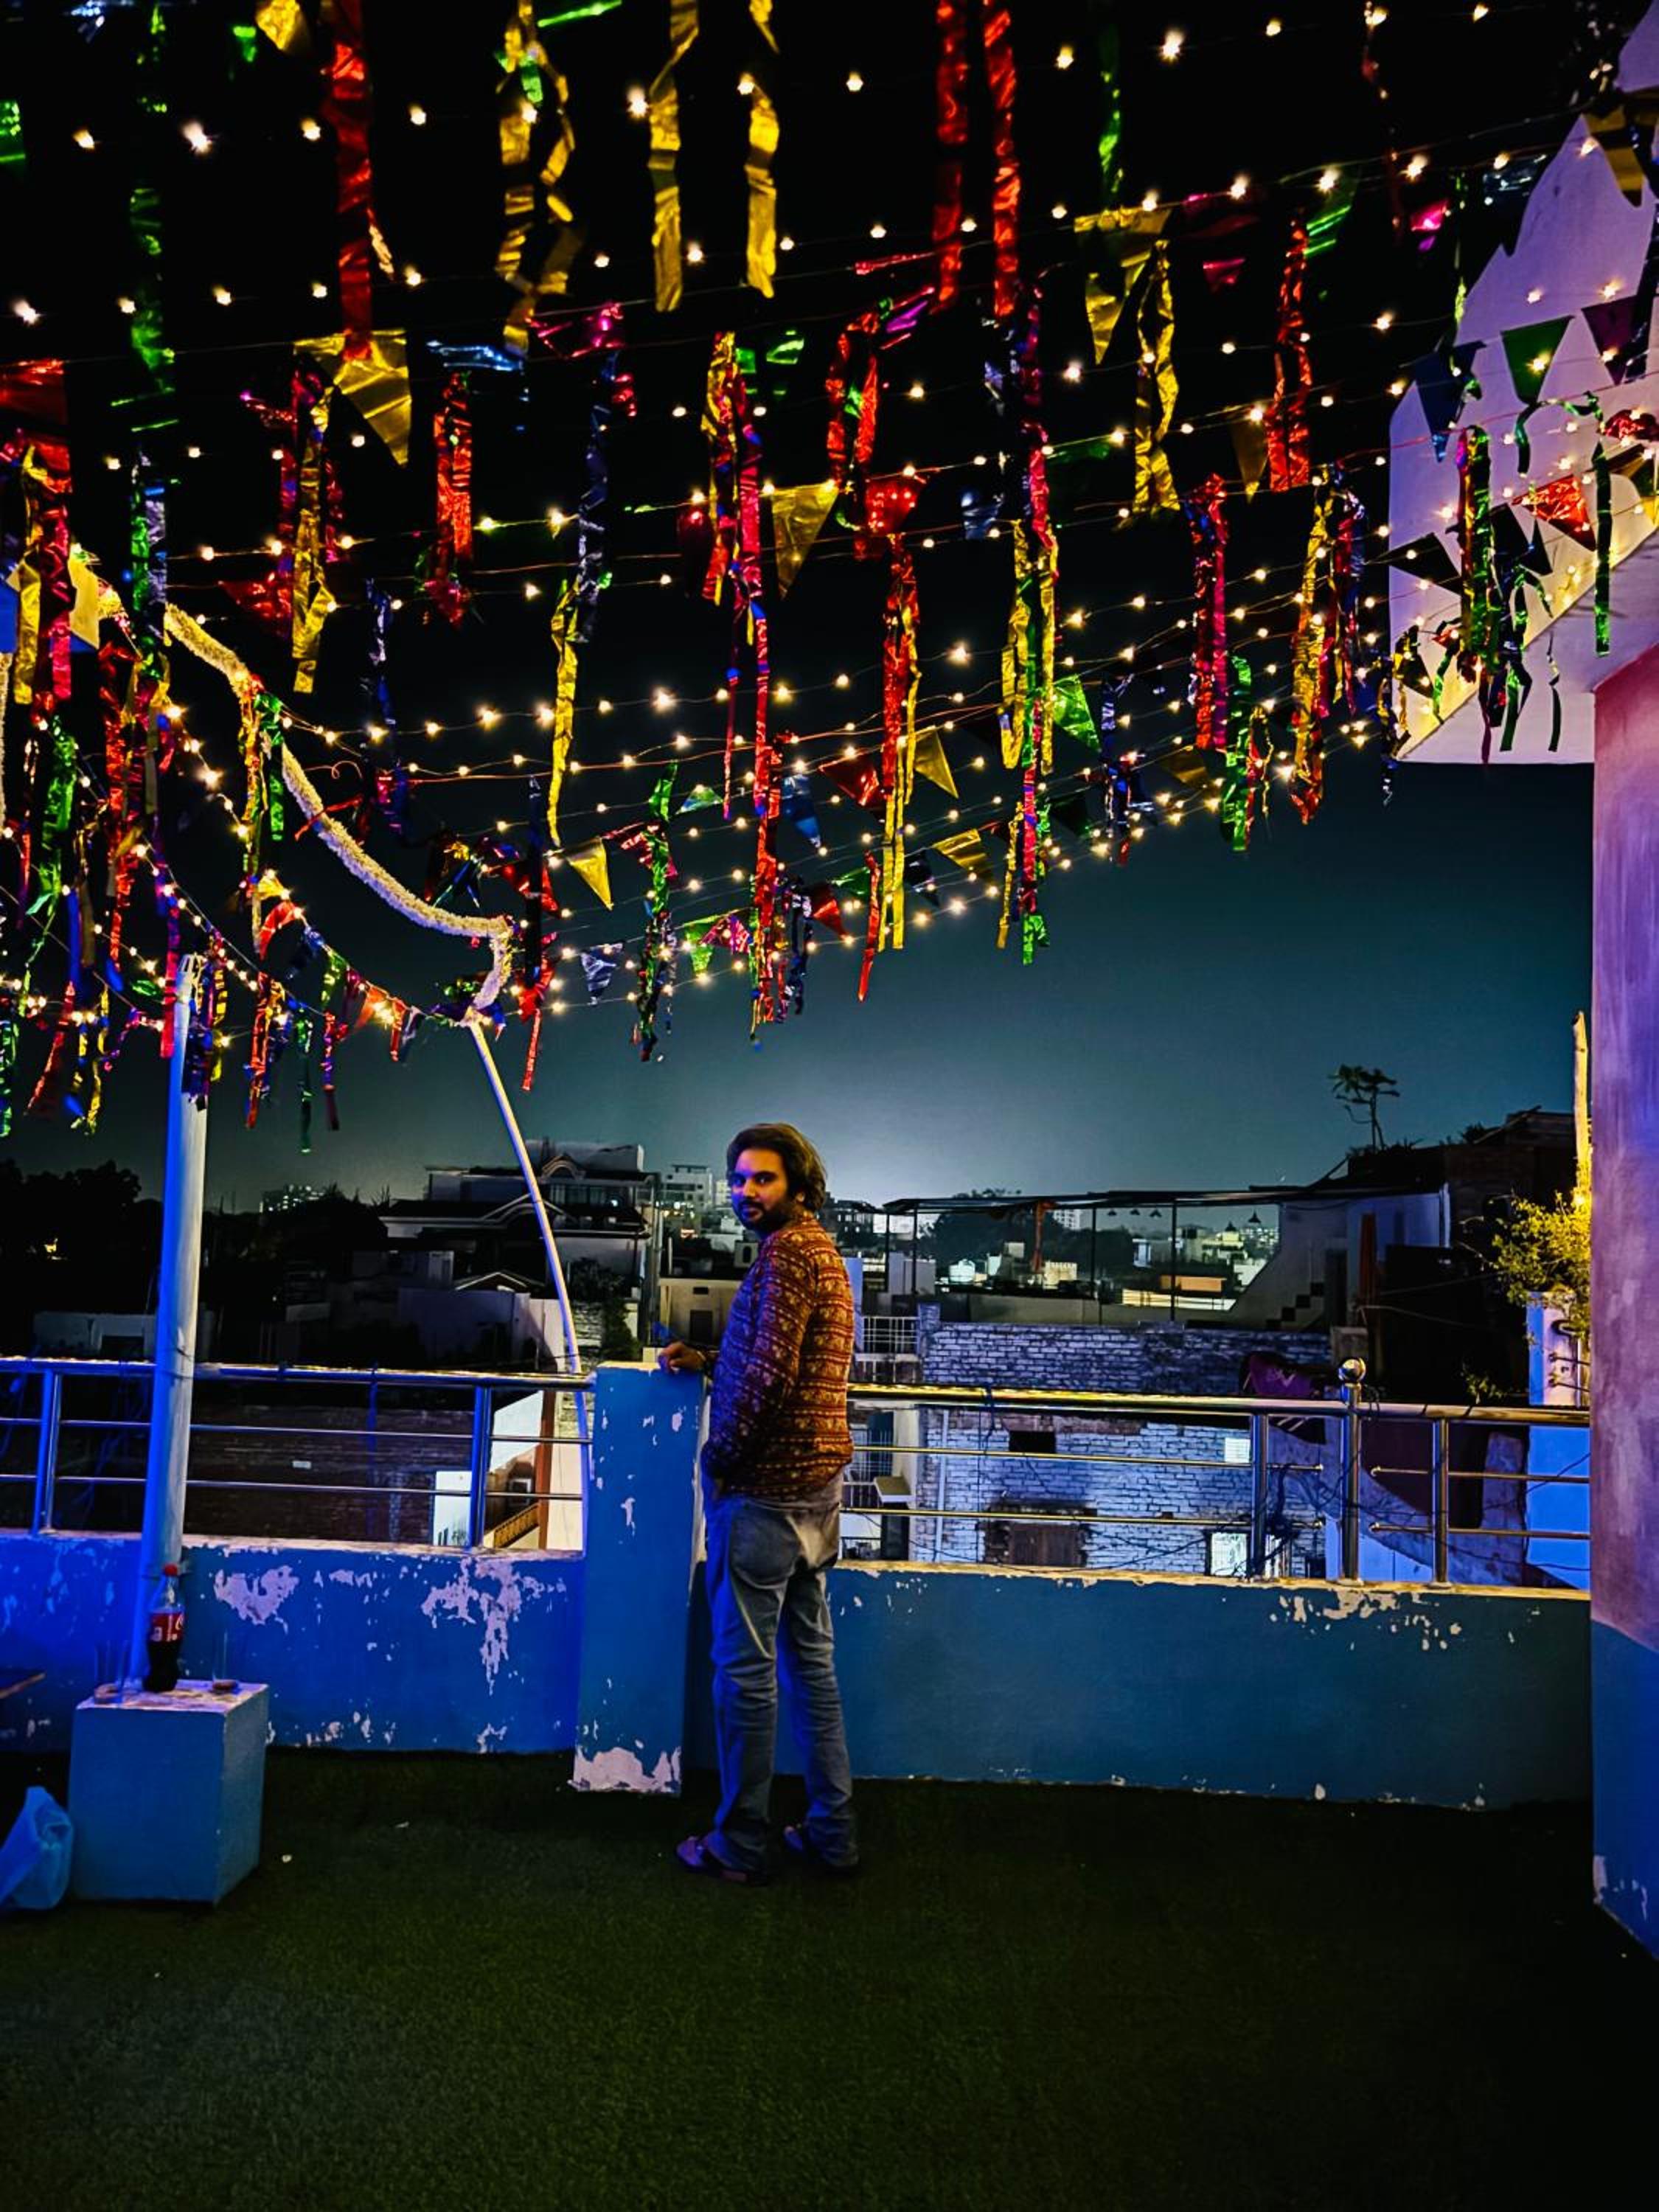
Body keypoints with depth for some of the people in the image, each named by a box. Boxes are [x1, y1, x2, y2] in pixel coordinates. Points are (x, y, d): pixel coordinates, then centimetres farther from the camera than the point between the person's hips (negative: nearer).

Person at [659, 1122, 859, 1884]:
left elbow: (771, 1372, -24)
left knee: (745, 1667, 2)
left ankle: (740, 1845, 14)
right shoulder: (820, 1250, 15)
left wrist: (721, 1455, -13)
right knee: (811, 1657, 15)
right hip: (816, 1486, 10)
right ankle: (831, 1833, 24)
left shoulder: (787, 1252, -16)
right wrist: (706, 1361, 13)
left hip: (762, 1488, -10)